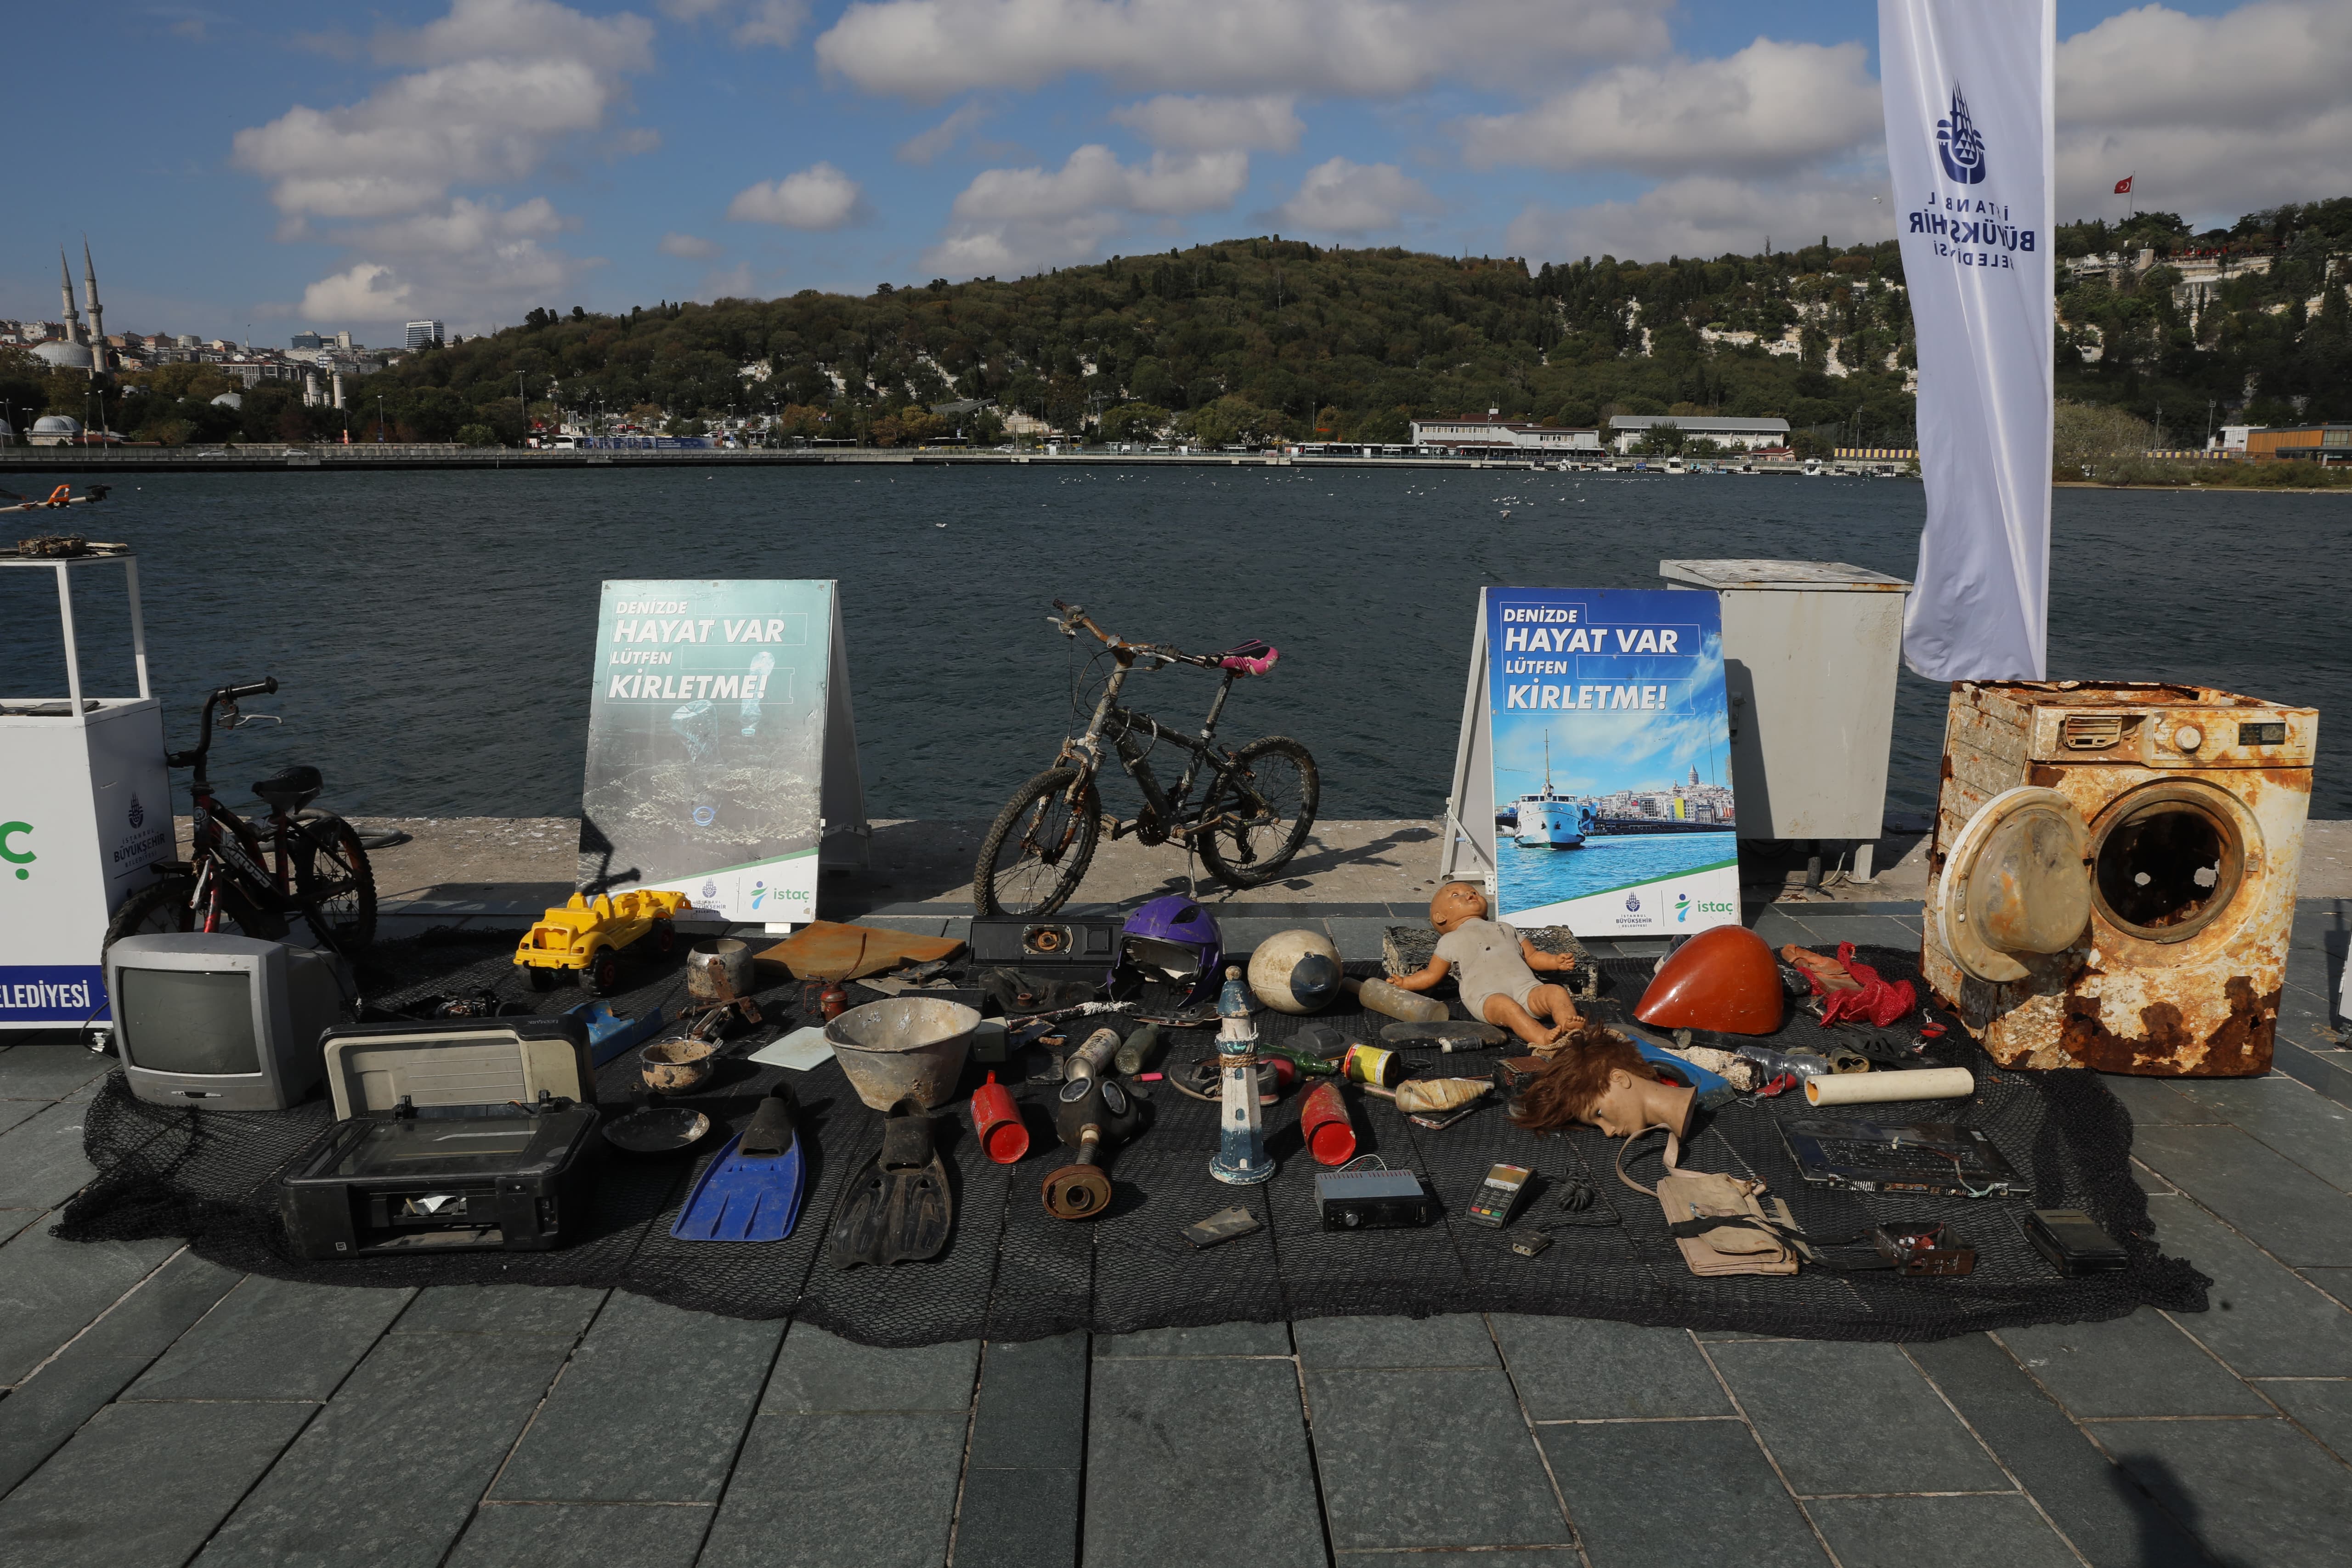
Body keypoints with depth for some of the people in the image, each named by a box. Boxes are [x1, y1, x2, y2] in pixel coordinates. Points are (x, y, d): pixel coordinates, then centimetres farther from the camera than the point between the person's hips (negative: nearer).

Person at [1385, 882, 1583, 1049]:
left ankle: (1572, 1028, -47)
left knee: (1557, 991, -23)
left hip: (1526, 987, 5)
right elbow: (1432, 975, 26)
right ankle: (1543, 1039, -57)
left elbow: (1533, 957, 34)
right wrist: (1404, 983, 14)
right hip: (1488, 995, -5)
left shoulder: (1506, 929, 37)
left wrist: (1556, 961, 16)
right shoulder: (1450, 941, 25)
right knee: (1505, 1005, -37)